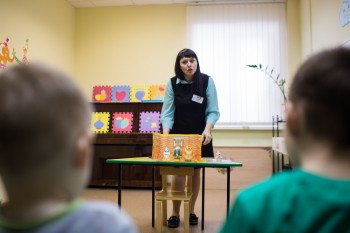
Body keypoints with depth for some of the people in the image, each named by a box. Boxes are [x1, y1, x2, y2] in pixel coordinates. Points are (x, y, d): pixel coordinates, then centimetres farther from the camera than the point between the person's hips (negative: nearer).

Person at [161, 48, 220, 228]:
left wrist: (207, 129, -26)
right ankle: (175, 213, 14)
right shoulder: (172, 83, -7)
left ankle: (191, 211, 24)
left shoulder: (207, 81, -9)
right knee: (178, 172, -3)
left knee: (195, 172, 8)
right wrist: (165, 134, -23)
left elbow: (213, 111, -9)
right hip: (178, 135, 0)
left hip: (200, 135, 1)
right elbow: (167, 112, -8)